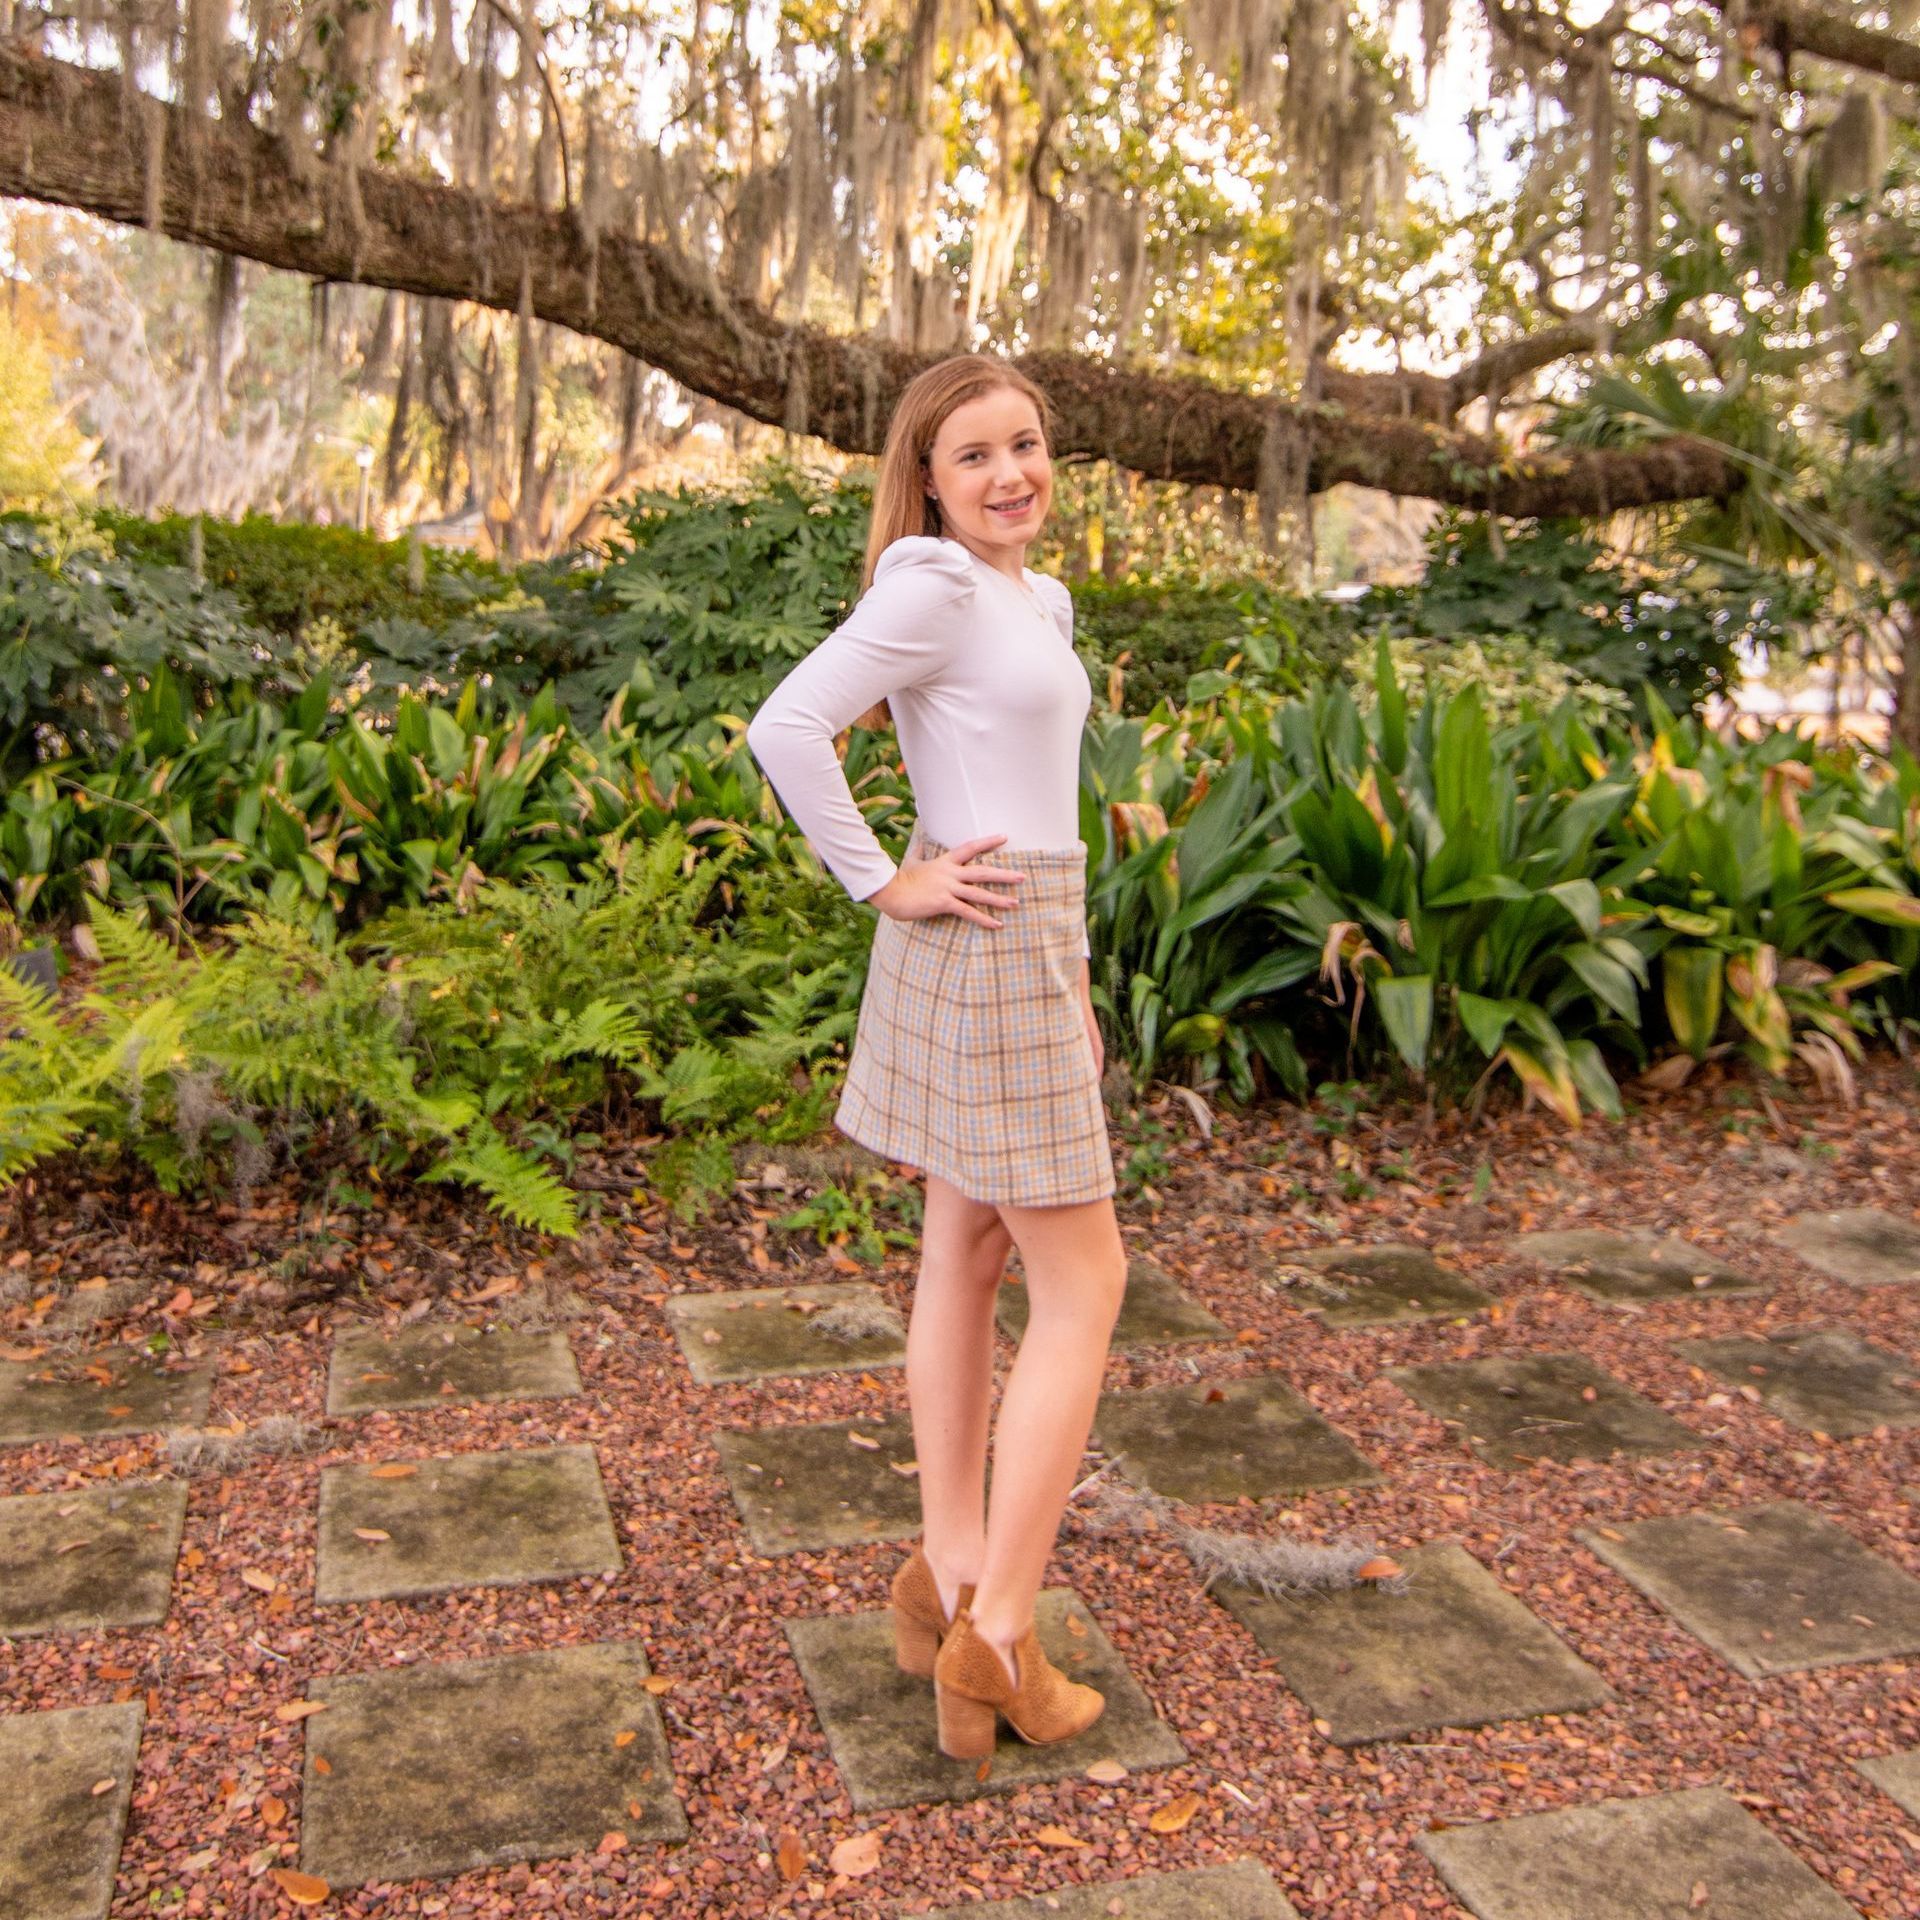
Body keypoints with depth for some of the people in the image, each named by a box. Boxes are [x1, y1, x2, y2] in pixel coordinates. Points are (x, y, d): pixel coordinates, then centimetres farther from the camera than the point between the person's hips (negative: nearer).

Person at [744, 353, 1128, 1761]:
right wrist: (886, 883, -17)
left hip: (1029, 943, 9)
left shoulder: (1036, 598, 14)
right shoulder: (932, 585, -14)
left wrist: (1072, 977, 16)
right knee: (1085, 1286, -3)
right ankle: (997, 1640, 2)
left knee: (967, 1260, 13)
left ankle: (950, 1576, 26)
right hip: (980, 953, -9)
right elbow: (787, 728, -23)